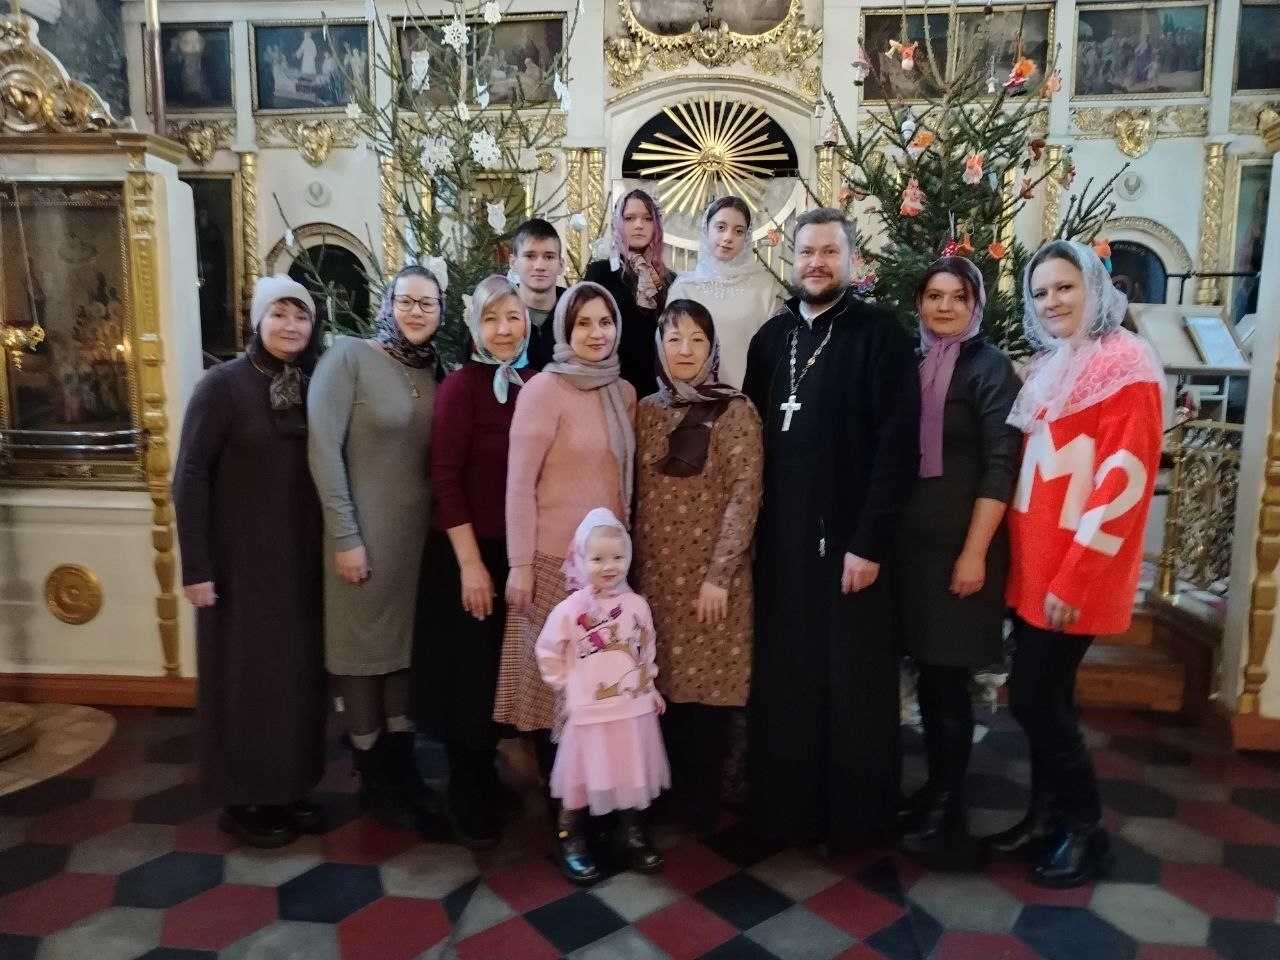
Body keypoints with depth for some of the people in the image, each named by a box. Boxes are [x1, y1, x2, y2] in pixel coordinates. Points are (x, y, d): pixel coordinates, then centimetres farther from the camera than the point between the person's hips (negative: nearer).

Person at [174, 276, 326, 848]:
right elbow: (189, 477, -12)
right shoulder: (224, 384, -10)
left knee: (297, 672, 13)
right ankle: (242, 800, 23)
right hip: (241, 562, -5)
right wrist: (196, 567, -16)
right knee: (246, 676, 6)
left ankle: (287, 790, 29)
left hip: (301, 561, 5)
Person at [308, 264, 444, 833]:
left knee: (407, 645, 14)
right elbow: (324, 449, -15)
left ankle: (402, 765, 30)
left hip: (419, 533, 5)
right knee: (363, 647, 8)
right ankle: (373, 777, 24)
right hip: (363, 532, -5)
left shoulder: (436, 374, 7)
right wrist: (345, 536, -17)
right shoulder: (348, 357, -9)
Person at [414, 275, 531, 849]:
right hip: (469, 553, -5)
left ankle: (485, 786, 37)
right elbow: (444, 477, -15)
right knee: (470, 679, 7)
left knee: (506, 677, 16)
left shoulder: (535, 385, 3)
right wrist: (471, 562, -17)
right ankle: (470, 805, 26)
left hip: (520, 552, 5)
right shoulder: (461, 386, -12)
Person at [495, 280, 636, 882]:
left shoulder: (623, 393, 9)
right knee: (554, 692, 3)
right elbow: (519, 481, -12)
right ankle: (564, 823, 17)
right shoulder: (544, 389, -10)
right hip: (555, 561, -6)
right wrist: (519, 564, -14)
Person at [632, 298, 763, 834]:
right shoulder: (647, 411, 8)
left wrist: (719, 575, -15)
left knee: (708, 687, 2)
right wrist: (634, 566, 7)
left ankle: (701, 804, 20)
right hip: (655, 572, 4)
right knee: (664, 685, 10)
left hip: (711, 574, -4)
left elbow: (744, 497, -11)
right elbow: (637, 495, 11)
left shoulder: (735, 412, -6)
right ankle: (668, 795, 27)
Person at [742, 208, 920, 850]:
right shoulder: (771, 337, 10)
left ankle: (854, 815, 24)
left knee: (852, 684, 6)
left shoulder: (881, 336, -5)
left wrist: (869, 543, -16)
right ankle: (783, 806, 27)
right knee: (782, 679, 10)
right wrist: (751, 525, 5)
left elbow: (897, 448, -12)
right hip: (778, 538, 4)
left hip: (849, 538, -4)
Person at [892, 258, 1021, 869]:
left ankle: (949, 813, 15)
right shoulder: (911, 362, 9)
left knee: (949, 677, 1)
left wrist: (974, 552, -16)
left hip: (959, 545, -5)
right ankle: (935, 788, 26)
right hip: (911, 540, 5)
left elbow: (1000, 466, -11)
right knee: (926, 672, 11)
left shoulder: (989, 367, -5)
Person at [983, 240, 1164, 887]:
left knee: (1036, 698, -1)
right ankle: (1046, 817, 29)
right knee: (1038, 696, 13)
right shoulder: (1047, 368, 13)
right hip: (1033, 564, 8)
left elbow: (1123, 481, -18)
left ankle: (1086, 830, 19)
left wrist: (1074, 578, -19)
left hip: (1076, 572, -7)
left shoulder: (1124, 365, -12)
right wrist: (1028, 562, 13)